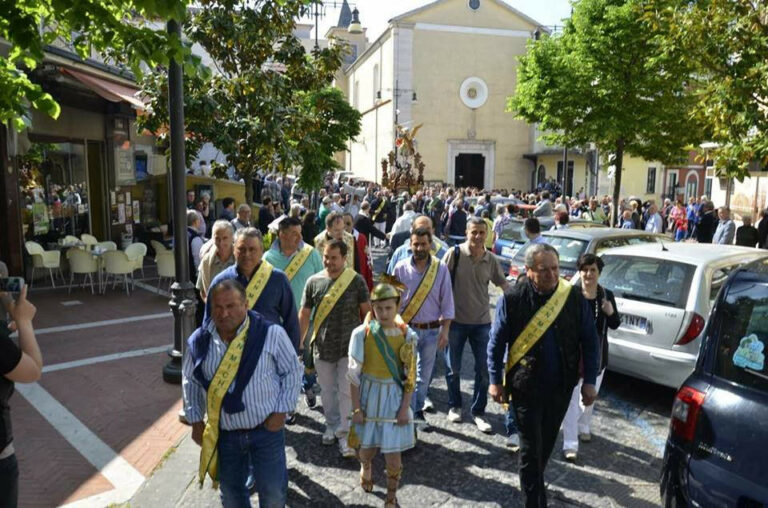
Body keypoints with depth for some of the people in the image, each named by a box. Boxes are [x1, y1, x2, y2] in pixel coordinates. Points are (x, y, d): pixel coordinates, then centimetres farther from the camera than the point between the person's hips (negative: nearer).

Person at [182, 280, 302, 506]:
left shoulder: (271, 333, -17)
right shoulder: (198, 341, -8)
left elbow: (293, 371, -5)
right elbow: (190, 382, 9)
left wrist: (281, 411, -10)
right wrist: (195, 421, 5)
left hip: (266, 429, -2)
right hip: (224, 434, 3)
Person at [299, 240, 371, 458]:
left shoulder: (356, 281, -8)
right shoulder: (314, 282, -2)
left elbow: (366, 311, 0)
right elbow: (304, 314, 5)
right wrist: (299, 342, 5)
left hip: (349, 346, -2)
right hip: (322, 347, 3)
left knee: (346, 391, 0)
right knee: (327, 390, 16)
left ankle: (344, 434, 12)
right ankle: (332, 426, 36)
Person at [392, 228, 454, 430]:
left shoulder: (441, 269, -4)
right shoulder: (401, 268, -5)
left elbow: (447, 302, 1)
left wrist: (445, 330, -2)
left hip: (431, 330, 2)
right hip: (407, 328, -1)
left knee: (424, 374, 14)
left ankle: (418, 411, 32)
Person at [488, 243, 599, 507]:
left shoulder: (574, 297, -6)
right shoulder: (512, 299, -12)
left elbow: (589, 340, 1)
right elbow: (496, 342, -4)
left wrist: (589, 381, -1)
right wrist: (495, 380, -3)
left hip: (561, 386, 3)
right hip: (526, 386, -3)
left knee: (546, 443, 20)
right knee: (531, 448, 2)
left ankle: (533, 483, 45)